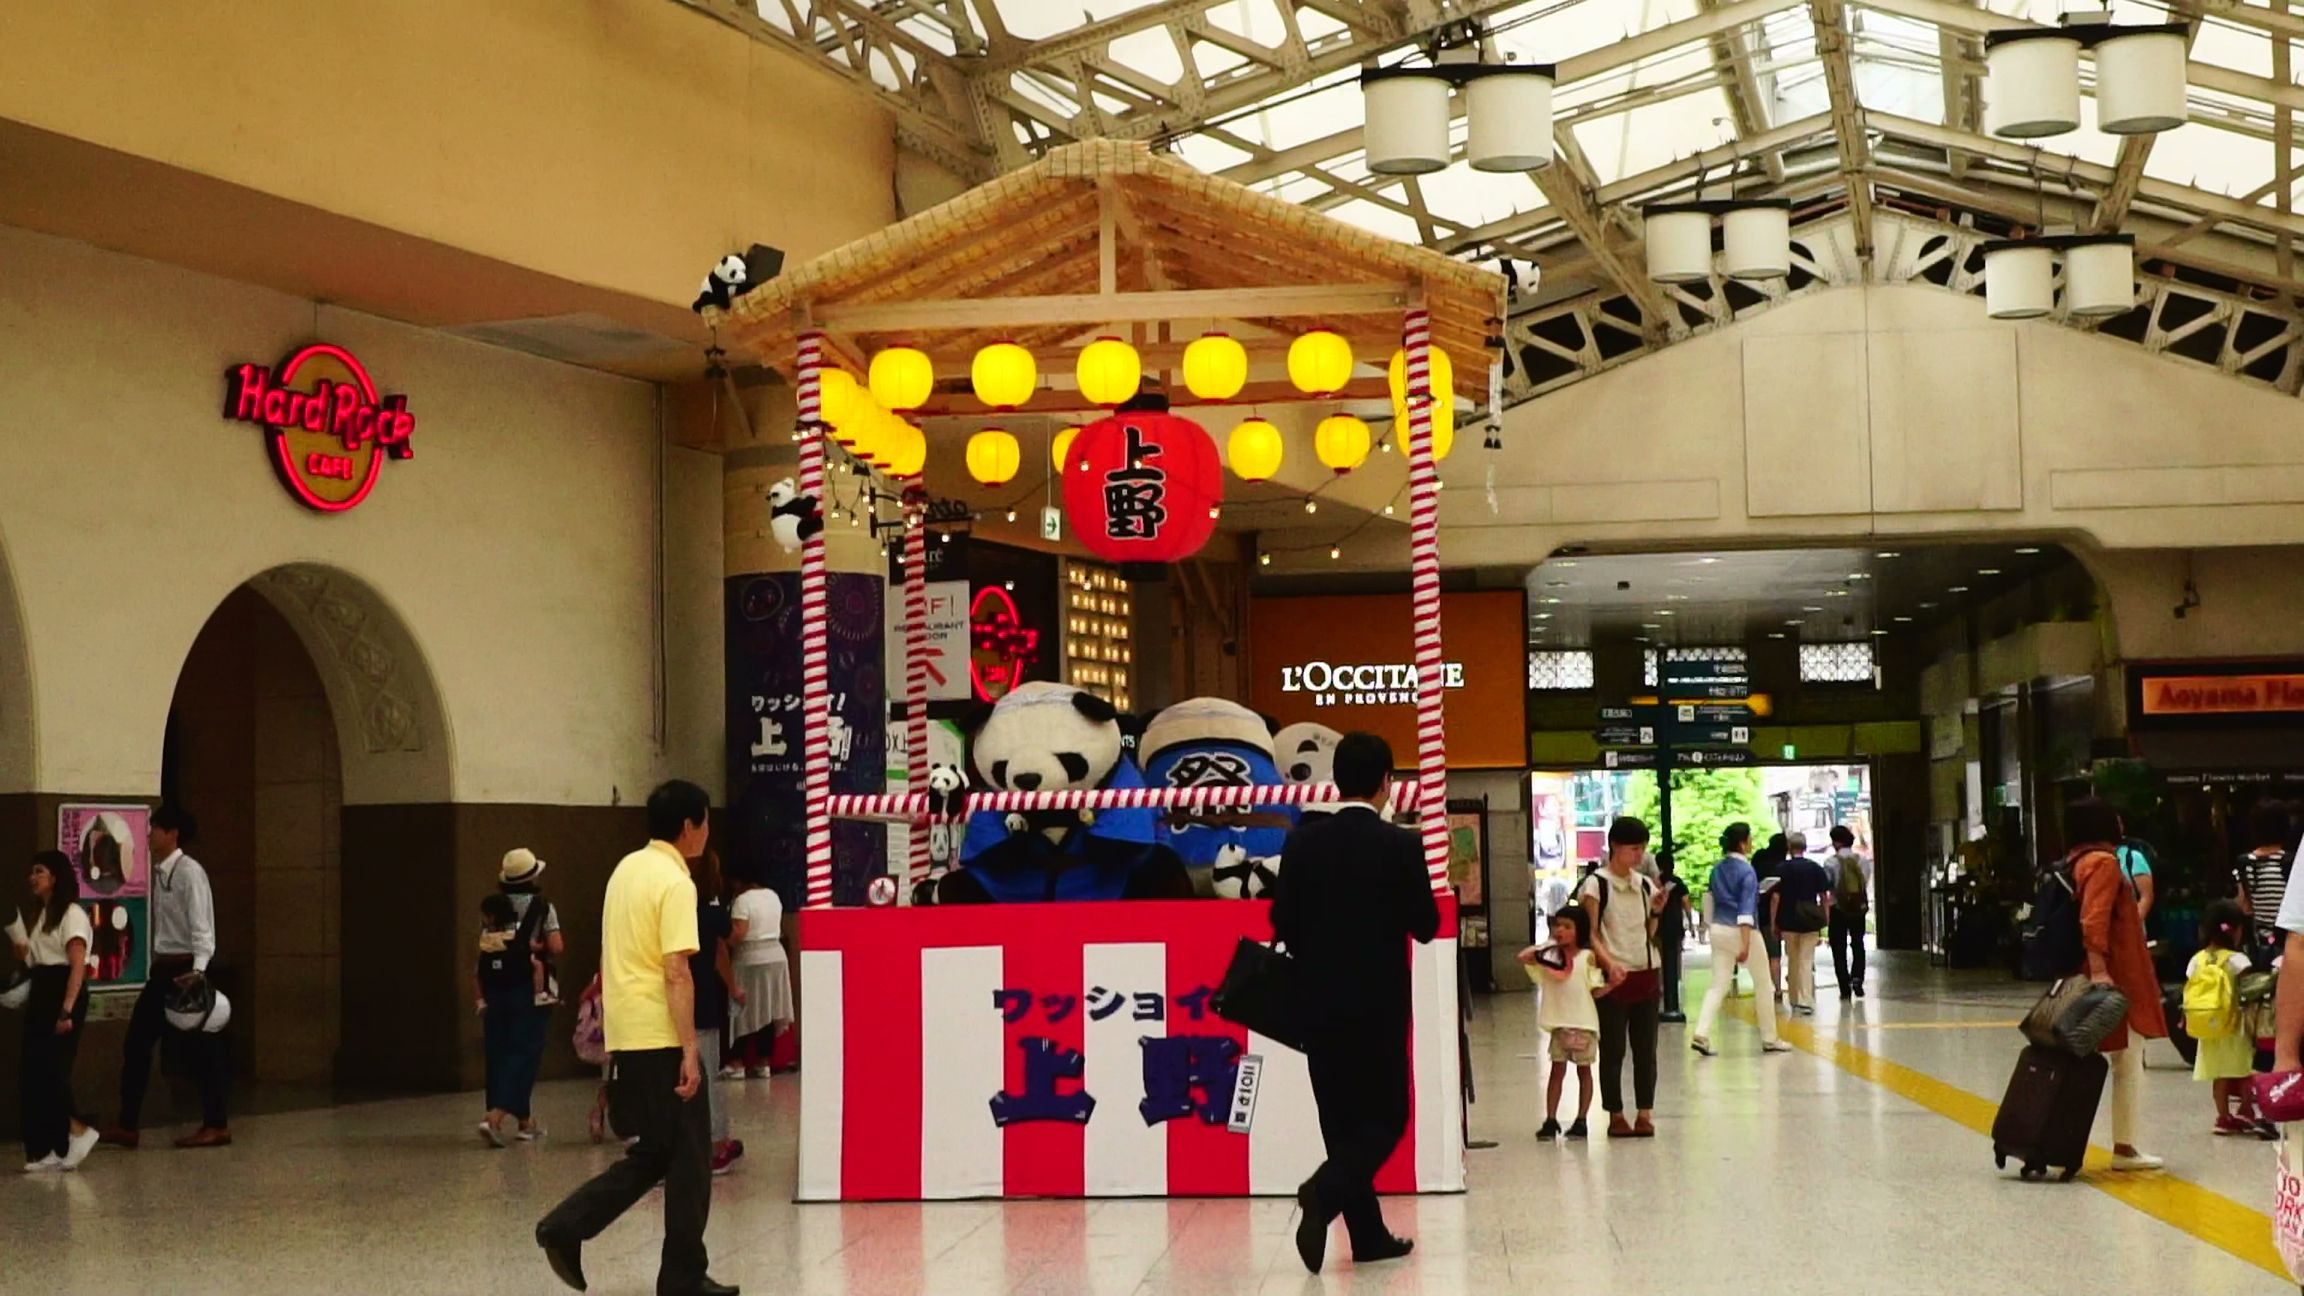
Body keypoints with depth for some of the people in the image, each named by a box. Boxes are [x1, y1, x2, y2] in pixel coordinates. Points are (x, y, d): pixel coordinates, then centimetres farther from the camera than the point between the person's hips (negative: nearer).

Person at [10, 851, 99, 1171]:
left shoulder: (72, 913, -7)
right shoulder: (39, 915, 19)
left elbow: (78, 966, -15)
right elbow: (25, 958, 13)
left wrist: (67, 1010, -22)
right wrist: (11, 926, 3)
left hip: (62, 993, -9)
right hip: (40, 995, 9)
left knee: (48, 1069, -14)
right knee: (33, 1072, 4)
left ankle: (79, 1132, -6)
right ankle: (49, 1149, 6)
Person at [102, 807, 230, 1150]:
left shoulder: (189, 872, -13)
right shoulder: (160, 873, 12)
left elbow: (201, 925, -20)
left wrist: (198, 969, -30)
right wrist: (158, 964, 14)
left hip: (185, 969, -9)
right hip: (163, 968, 9)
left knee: (201, 1048, -1)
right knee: (137, 1043, 7)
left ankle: (216, 1126, 8)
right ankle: (127, 1127, 12)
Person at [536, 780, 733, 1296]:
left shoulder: (626, 869, 13)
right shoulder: (675, 883, -14)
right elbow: (676, 973, -20)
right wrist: (690, 1050, -21)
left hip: (625, 1036, 8)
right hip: (662, 1039, -8)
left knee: (653, 1153, 16)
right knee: (689, 1157, 2)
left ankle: (567, 1226, 3)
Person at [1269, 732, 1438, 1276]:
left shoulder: (1303, 842, -1)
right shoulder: (1401, 846, -10)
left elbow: (1283, 924, 0)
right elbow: (1426, 926, -5)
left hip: (1320, 1005, 3)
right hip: (1380, 1005, -3)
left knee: (1342, 1122, 11)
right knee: (1387, 1118, 5)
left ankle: (1368, 1235, 13)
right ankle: (1324, 1191, -20)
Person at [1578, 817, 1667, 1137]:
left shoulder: (1645, 885, 10)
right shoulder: (1596, 885, -6)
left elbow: (1649, 934, 14)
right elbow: (1591, 933, -9)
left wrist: (1655, 910, -3)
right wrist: (1610, 964, -21)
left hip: (1647, 973, 5)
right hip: (1614, 977, -5)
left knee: (1645, 1048, 4)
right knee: (1613, 1049, 0)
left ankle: (1644, 1113, 9)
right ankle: (1615, 1116, 6)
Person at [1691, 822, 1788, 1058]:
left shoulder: (1717, 870, 7)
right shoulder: (1746, 871, -13)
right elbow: (1746, 909, -20)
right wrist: (1745, 944, -24)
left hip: (1719, 930, 6)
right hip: (1743, 931, -6)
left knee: (1719, 984, 3)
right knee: (1762, 983, 10)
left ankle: (1702, 1034, -15)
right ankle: (1769, 1039, 17)